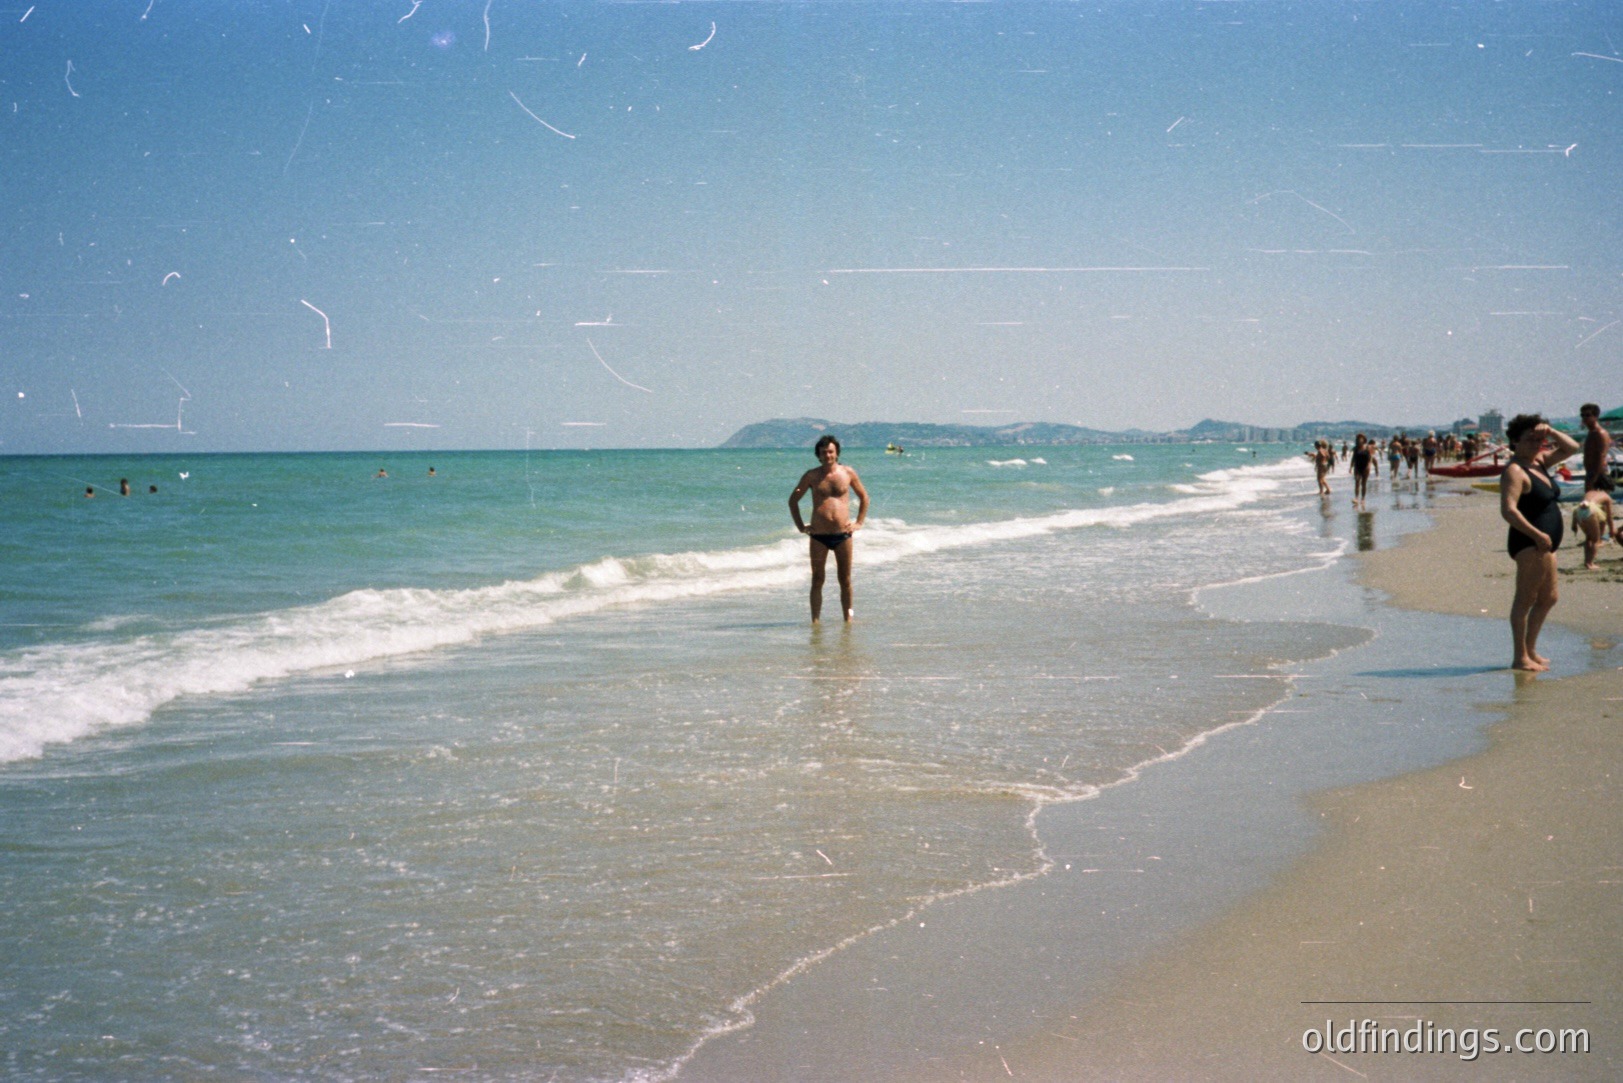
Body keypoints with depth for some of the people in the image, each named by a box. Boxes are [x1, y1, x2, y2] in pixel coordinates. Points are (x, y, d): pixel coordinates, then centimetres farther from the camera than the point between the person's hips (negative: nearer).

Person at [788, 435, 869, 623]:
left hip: (843, 534, 1)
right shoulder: (811, 476, 3)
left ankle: (848, 618, 14)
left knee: (845, 580, 6)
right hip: (819, 536, -1)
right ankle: (815, 620, 3)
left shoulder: (848, 473, 5)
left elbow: (864, 497, 18)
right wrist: (801, 526, 7)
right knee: (817, 581, 0)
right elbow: (793, 500, 13)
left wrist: (859, 523, 9)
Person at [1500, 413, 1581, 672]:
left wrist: (1551, 432, 4)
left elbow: (1571, 447, 23)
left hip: (1543, 543, 11)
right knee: (1526, 598, -9)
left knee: (1548, 598, 18)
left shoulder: (1539, 462, 14)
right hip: (1529, 543, -11)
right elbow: (1508, 510, -25)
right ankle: (1520, 657, -8)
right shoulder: (1514, 471, -14)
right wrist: (1537, 534, -26)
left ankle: (1530, 650, 27)